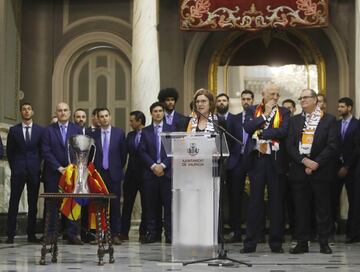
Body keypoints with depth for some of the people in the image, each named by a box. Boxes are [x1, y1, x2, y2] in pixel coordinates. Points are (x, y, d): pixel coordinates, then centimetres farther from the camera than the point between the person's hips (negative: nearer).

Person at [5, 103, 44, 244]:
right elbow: (9, 151, 9)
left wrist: (37, 165, 3)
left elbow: (42, 150, 10)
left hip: (34, 170, 1)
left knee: (33, 203, 3)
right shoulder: (14, 130, 6)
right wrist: (14, 167, 3)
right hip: (18, 171, -1)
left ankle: (31, 234, 9)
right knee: (14, 203, -2)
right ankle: (10, 235, 0)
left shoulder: (40, 130, 7)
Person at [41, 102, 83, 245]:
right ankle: (51, 233, 5)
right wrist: (58, 167, -9)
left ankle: (72, 233, 3)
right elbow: (46, 151, -2)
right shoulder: (49, 130, 4)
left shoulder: (77, 130, 9)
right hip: (53, 173, -1)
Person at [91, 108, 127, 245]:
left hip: (114, 174, -1)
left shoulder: (119, 133, 3)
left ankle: (115, 234, 3)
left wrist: (119, 168, 9)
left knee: (115, 205, -1)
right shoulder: (93, 134, 4)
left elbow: (123, 152, 8)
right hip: (99, 174, 1)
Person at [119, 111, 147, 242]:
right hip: (131, 174, 5)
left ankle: (143, 233, 10)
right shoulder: (130, 135, 12)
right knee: (127, 204, 4)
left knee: (145, 205, 3)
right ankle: (124, 233, 8)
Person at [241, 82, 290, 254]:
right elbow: (248, 128, -9)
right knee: (255, 201, 3)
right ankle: (250, 242, 6)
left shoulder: (284, 112, 7)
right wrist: (266, 114, -7)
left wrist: (261, 133, -10)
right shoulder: (252, 110, 9)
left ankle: (276, 242, 11)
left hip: (276, 160, 0)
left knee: (276, 201, 4)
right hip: (256, 159, 0)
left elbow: (284, 131, -10)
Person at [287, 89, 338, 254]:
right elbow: (290, 145, 4)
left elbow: (332, 146, -6)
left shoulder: (329, 120, 2)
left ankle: (324, 243, 9)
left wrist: (316, 163, -13)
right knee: (300, 208, 4)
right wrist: (304, 161, -10)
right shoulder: (295, 120, 13)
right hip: (299, 171, 3)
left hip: (321, 171, -3)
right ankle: (302, 242, 10)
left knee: (323, 208, 1)